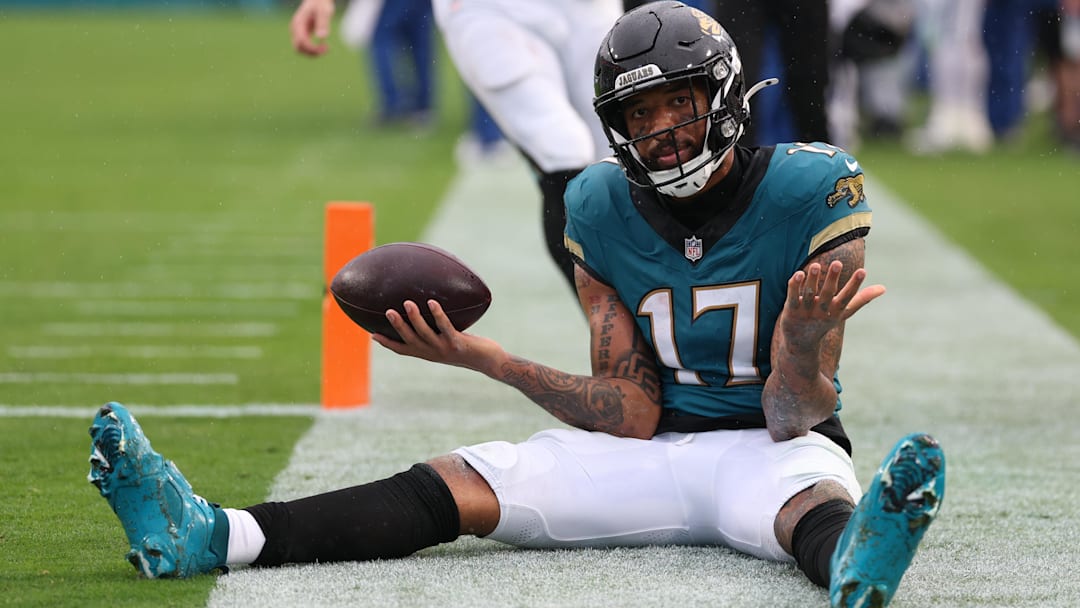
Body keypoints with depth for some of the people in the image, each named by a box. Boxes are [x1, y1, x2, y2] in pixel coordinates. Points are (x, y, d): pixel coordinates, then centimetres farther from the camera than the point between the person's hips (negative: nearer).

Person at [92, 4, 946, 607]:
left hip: (769, 447, -4)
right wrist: (481, 357, -10)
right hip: (649, 447, 4)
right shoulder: (604, 212, 1)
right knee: (462, 482, -16)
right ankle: (209, 537, -33)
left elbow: (795, 420, -15)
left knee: (809, 492, -41)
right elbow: (628, 415, -1)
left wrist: (804, 339, -38)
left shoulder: (811, 197, -12)